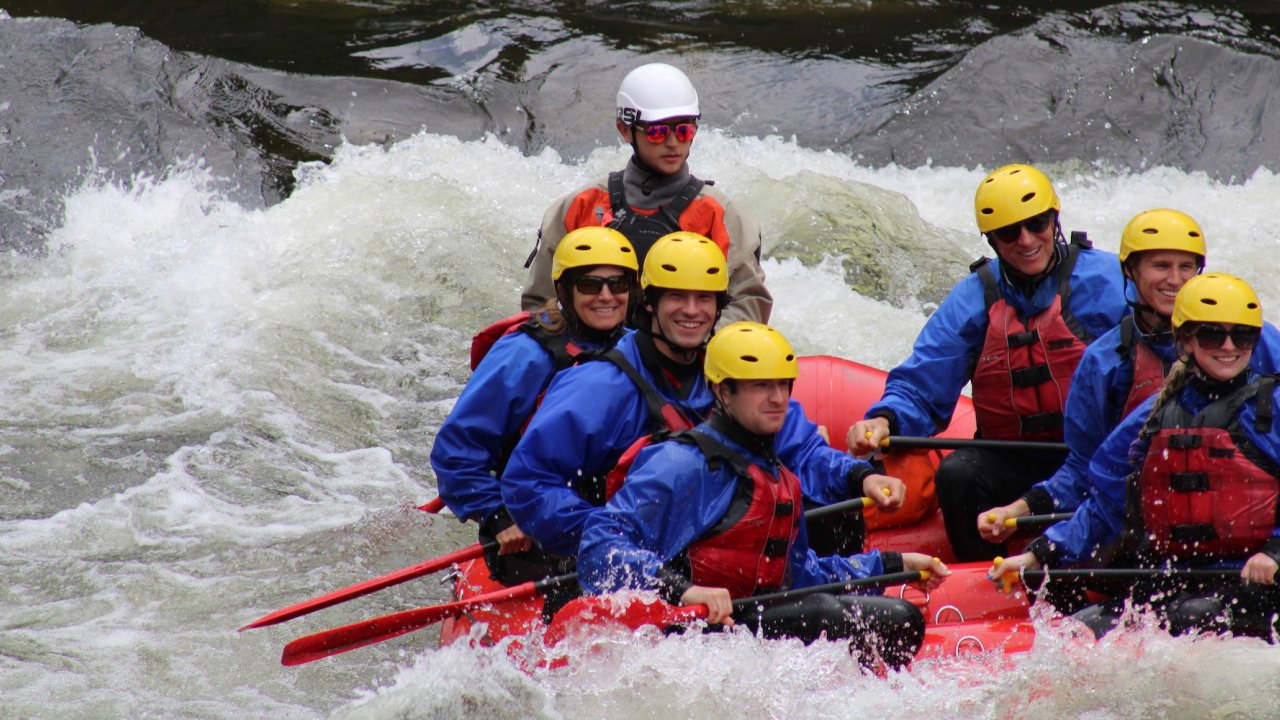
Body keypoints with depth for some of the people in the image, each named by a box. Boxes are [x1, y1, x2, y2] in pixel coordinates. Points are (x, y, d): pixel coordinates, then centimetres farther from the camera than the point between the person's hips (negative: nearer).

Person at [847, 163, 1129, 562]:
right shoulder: (972, 300, 4)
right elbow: (919, 390, 2)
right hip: (1012, 461, 3)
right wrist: (884, 420, -20)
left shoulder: (1107, 281, -3)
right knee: (957, 475, -25)